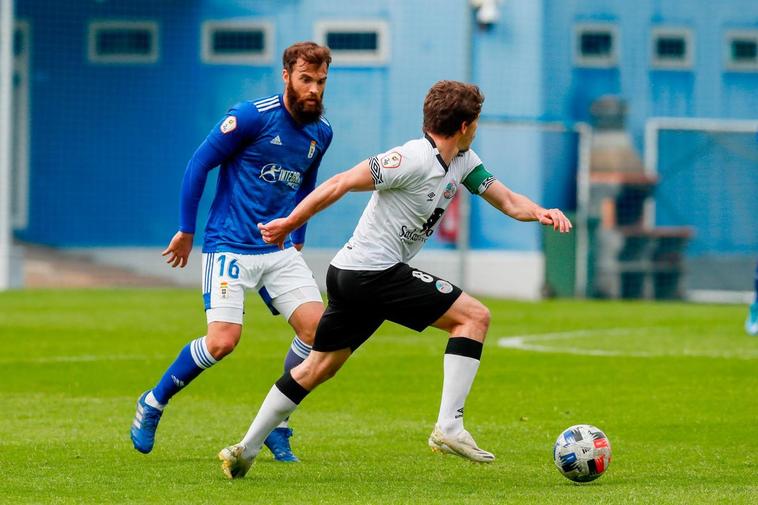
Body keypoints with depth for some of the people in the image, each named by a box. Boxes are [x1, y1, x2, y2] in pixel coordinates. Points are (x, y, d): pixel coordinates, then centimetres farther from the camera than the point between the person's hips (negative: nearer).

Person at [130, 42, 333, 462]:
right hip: (230, 248, -6)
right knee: (223, 340, -18)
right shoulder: (251, 116, -13)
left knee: (318, 329, -9)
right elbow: (199, 164, -6)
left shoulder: (321, 133, 7)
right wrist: (186, 231, -2)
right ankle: (153, 403, 7)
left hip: (280, 250, 6)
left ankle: (276, 425, 7)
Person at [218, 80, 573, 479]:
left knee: (320, 365, 15)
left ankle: (245, 450, 19)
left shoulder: (463, 162, 10)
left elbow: (508, 202, 11)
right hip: (374, 271, -10)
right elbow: (340, 183, -17)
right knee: (474, 316, -10)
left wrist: (540, 212, -11)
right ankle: (449, 427, -16)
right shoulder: (416, 159, -19)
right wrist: (291, 223, -10)